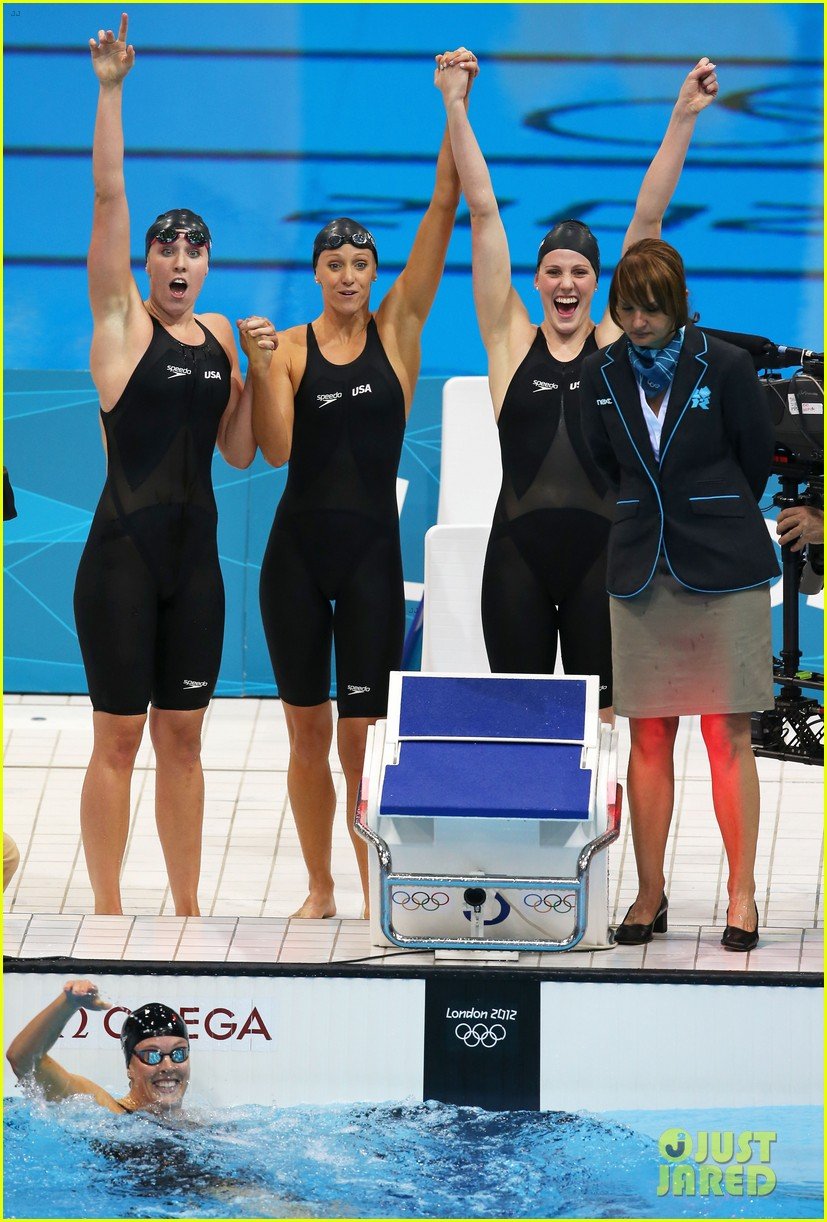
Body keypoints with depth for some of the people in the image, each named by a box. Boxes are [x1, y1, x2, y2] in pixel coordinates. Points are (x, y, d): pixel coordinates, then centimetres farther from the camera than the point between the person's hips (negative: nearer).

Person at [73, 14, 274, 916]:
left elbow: (240, 451, 13)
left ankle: (187, 911, 16)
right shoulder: (122, 320, -3)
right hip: (123, 552, -5)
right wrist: (110, 90, -16)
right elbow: (108, 196, -11)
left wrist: (256, 366, 1)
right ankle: (108, 919, 3)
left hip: (195, 553, 5)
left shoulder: (216, 335, 11)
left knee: (182, 739, 10)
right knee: (119, 738, -2)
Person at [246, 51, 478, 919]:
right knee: (307, 730, 7)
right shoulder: (289, 349, 2)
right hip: (298, 547, 1)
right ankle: (319, 890, 19)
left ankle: (378, 894, 5)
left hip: (372, 551, -1)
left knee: (362, 734, -4)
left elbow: (442, 214, -4)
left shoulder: (396, 328, 2)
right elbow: (275, 451, -9)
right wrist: (262, 368, -20)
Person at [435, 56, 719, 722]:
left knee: (599, 718, 4)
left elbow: (648, 219, 1)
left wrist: (684, 118, -2)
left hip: (600, 552, 0)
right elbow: (484, 212, 3)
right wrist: (455, 106, 2)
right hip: (519, 551, 0)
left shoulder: (617, 342, 6)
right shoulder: (511, 340, 5)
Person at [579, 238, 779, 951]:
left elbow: (757, 459, 5)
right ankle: (649, 897, 8)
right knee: (649, 736, 3)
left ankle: (742, 896, -1)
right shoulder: (603, 375, 6)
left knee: (729, 735, -4)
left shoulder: (725, 368, -4)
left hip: (723, 570, -3)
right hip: (641, 571, 3)